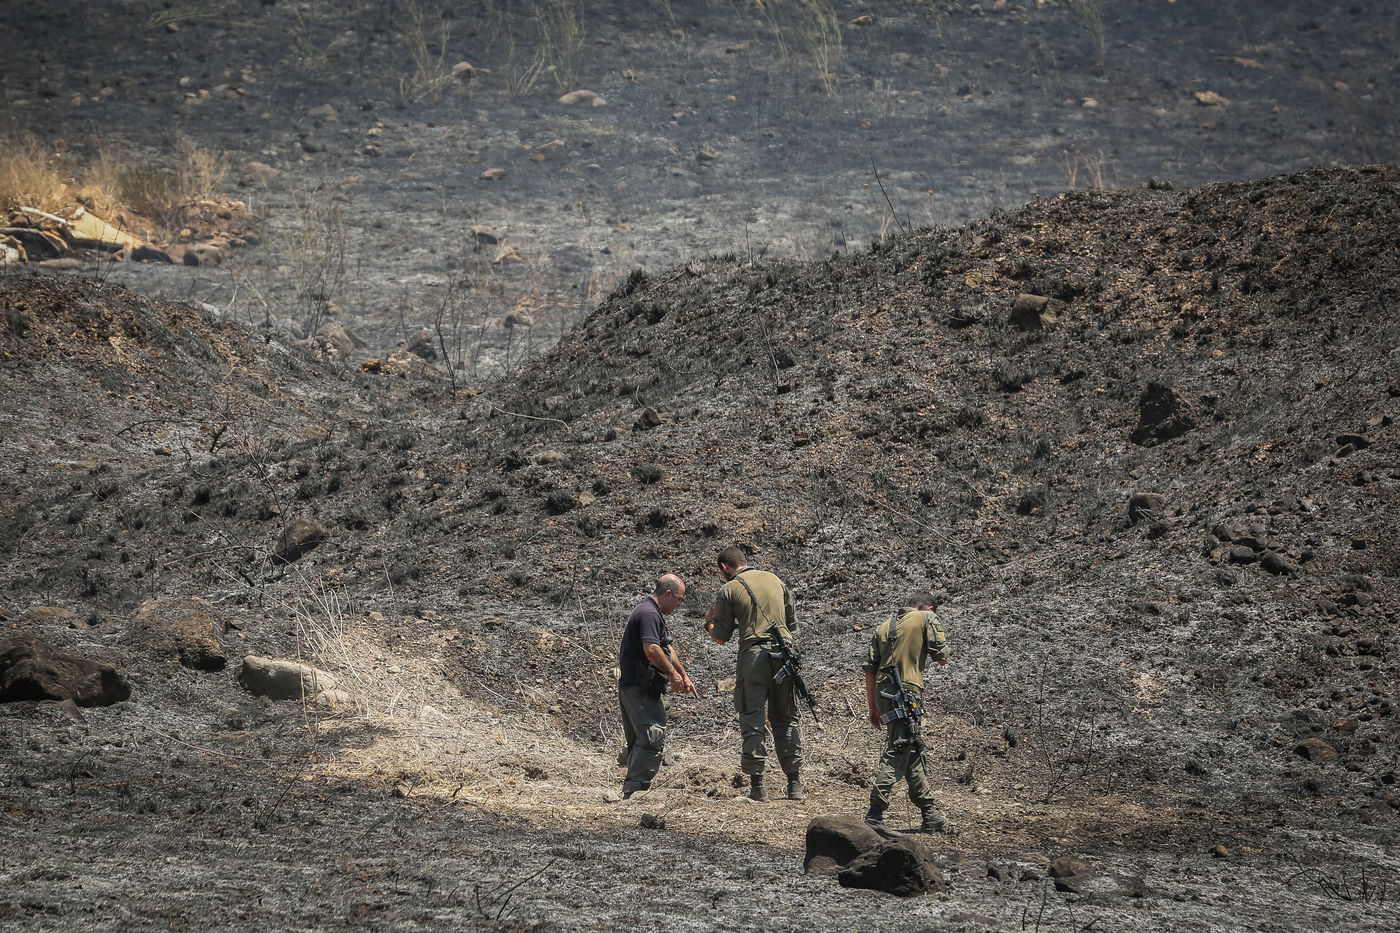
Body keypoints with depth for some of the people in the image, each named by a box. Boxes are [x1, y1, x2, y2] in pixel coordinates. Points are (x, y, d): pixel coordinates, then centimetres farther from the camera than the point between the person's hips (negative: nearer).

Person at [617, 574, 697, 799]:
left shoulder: (650, 612, 22)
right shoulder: (649, 614, -13)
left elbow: (668, 649, 27)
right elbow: (651, 649, -25)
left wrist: (684, 677, 26)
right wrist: (673, 674, -15)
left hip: (630, 686, 11)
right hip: (642, 688, -11)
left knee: (639, 741, 14)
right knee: (654, 738, -13)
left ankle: (632, 790, 17)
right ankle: (635, 788, -17)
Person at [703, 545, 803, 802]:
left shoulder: (728, 590, 2)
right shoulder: (775, 580, 15)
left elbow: (721, 637, 3)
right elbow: (792, 623, 21)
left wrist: (709, 621, 23)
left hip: (753, 655, -4)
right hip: (784, 653, 4)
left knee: (752, 721, 1)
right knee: (786, 719, 11)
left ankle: (757, 785, -4)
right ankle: (795, 784, 7)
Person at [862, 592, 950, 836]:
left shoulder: (885, 626, 20)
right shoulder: (927, 619, 3)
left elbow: (870, 669, 17)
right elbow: (942, 657, -3)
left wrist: (873, 707, 21)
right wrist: (941, 652, 22)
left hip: (883, 693, 8)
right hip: (906, 693, -8)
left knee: (913, 752, 16)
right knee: (898, 754, -11)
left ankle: (930, 815, 22)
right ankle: (875, 816, -20)